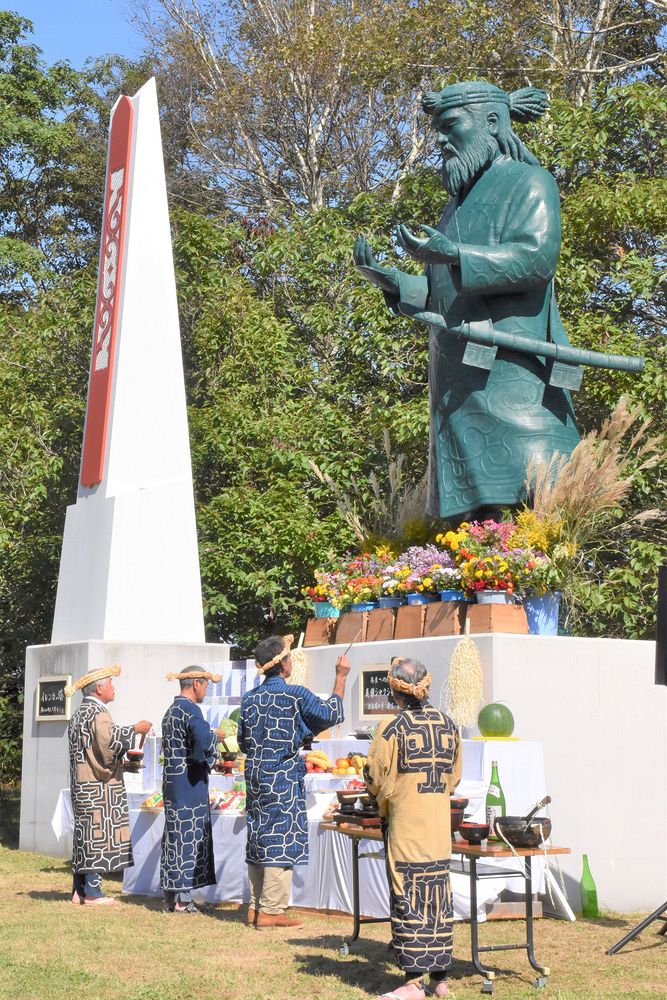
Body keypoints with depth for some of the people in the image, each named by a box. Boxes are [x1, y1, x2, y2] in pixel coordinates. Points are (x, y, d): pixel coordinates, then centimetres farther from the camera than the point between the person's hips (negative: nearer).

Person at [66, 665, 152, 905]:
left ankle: (80, 890, 14)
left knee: (85, 832, 11)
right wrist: (135, 729, -18)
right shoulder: (97, 712, -13)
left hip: (83, 784, 10)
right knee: (98, 831, -7)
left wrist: (125, 762, 24)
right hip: (98, 785, -10)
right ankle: (92, 892, -6)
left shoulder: (79, 713, 18)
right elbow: (108, 739, -30)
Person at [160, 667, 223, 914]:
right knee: (189, 837, -4)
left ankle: (171, 896, 17)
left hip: (172, 782, 9)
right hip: (190, 784, -9)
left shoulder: (170, 711, 15)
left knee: (174, 836, 12)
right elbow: (204, 741, -29)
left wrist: (205, 759, 15)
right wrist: (215, 735, -8)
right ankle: (182, 899, -1)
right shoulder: (190, 710, -14)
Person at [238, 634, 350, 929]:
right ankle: (270, 911, -2)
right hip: (284, 779, -7)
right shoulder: (296, 695, -11)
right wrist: (341, 677, 10)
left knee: (258, 839, 12)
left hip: (255, 778, 7)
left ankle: (255, 906, 18)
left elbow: (243, 742, 13)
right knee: (282, 841, -2)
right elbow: (332, 715, 2)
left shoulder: (249, 698, 7)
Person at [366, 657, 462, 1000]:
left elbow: (377, 782, -9)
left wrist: (379, 794, 12)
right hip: (440, 826, 5)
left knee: (408, 898, -2)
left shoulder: (393, 728, -12)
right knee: (439, 897, 11)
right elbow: (454, 777, 13)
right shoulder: (448, 725, 5)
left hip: (406, 827, -5)